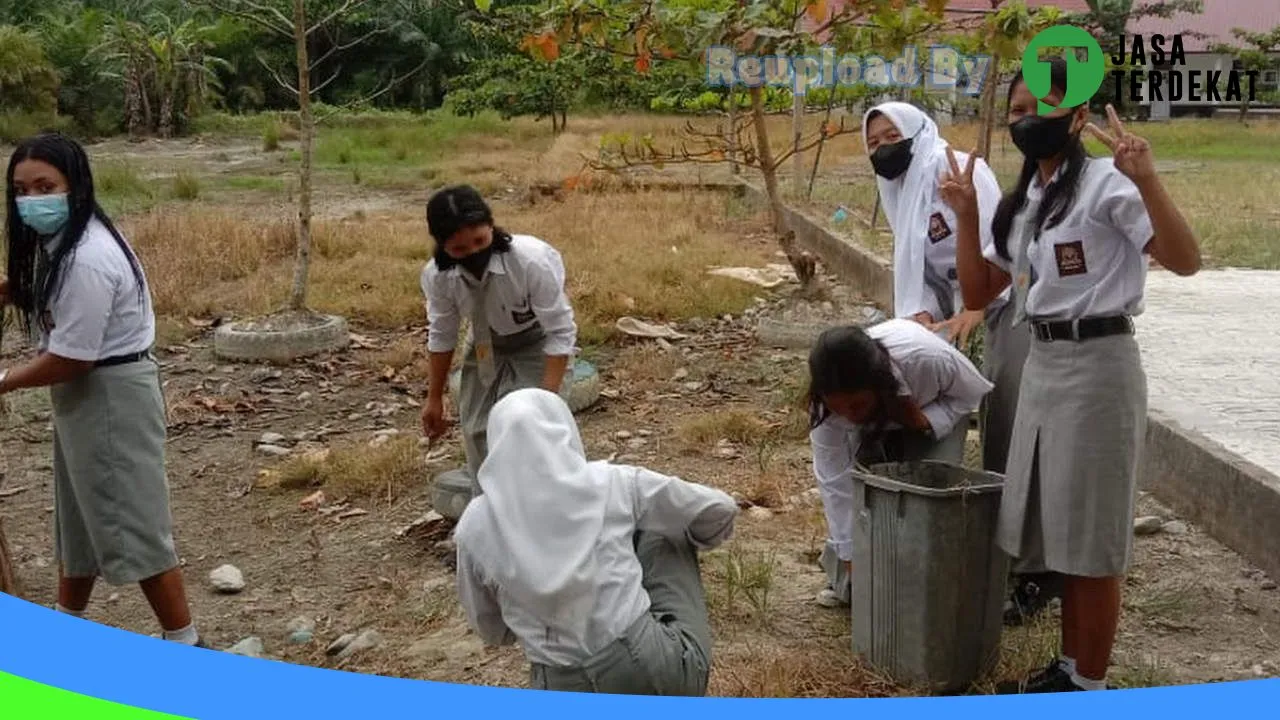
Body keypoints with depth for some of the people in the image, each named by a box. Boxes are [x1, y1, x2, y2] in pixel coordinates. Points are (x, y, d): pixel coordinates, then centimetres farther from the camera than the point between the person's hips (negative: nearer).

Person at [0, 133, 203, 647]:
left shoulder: (87, 261, -27)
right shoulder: (59, 241, 3)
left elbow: (69, 360, -24)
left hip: (112, 395, -10)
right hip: (85, 393, 10)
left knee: (129, 520, -3)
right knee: (79, 511, 23)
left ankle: (184, 643, 9)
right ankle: (67, 622, 41)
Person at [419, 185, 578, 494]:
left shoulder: (532, 260, -37)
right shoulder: (438, 275, -23)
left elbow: (561, 332, -29)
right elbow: (442, 335, -5)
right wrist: (435, 398, 4)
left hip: (537, 345, -4)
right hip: (487, 347, 5)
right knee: (476, 428, 5)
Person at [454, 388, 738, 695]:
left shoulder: (475, 526, -1)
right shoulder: (610, 483, -4)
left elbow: (491, 631, 14)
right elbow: (719, 510, 9)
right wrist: (697, 537, 33)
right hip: (652, 671, -3)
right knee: (661, 532, 24)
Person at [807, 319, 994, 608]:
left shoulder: (929, 358, -44)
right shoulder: (828, 404, -36)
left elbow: (973, 392, -21)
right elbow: (836, 487, -29)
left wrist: (925, 420, -37)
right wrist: (853, 561, -27)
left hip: (937, 410, -1)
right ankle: (844, 580, 6)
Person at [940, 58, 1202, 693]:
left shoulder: (1106, 184, -11)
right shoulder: (1021, 203, 13)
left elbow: (1186, 261, -21)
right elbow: (977, 292, 12)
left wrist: (1146, 181, -31)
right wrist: (966, 215, 3)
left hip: (1097, 365, -8)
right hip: (1041, 366, 8)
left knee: (1092, 534, 2)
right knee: (1059, 529, 15)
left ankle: (1089, 686, 16)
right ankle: (1069, 668, 30)